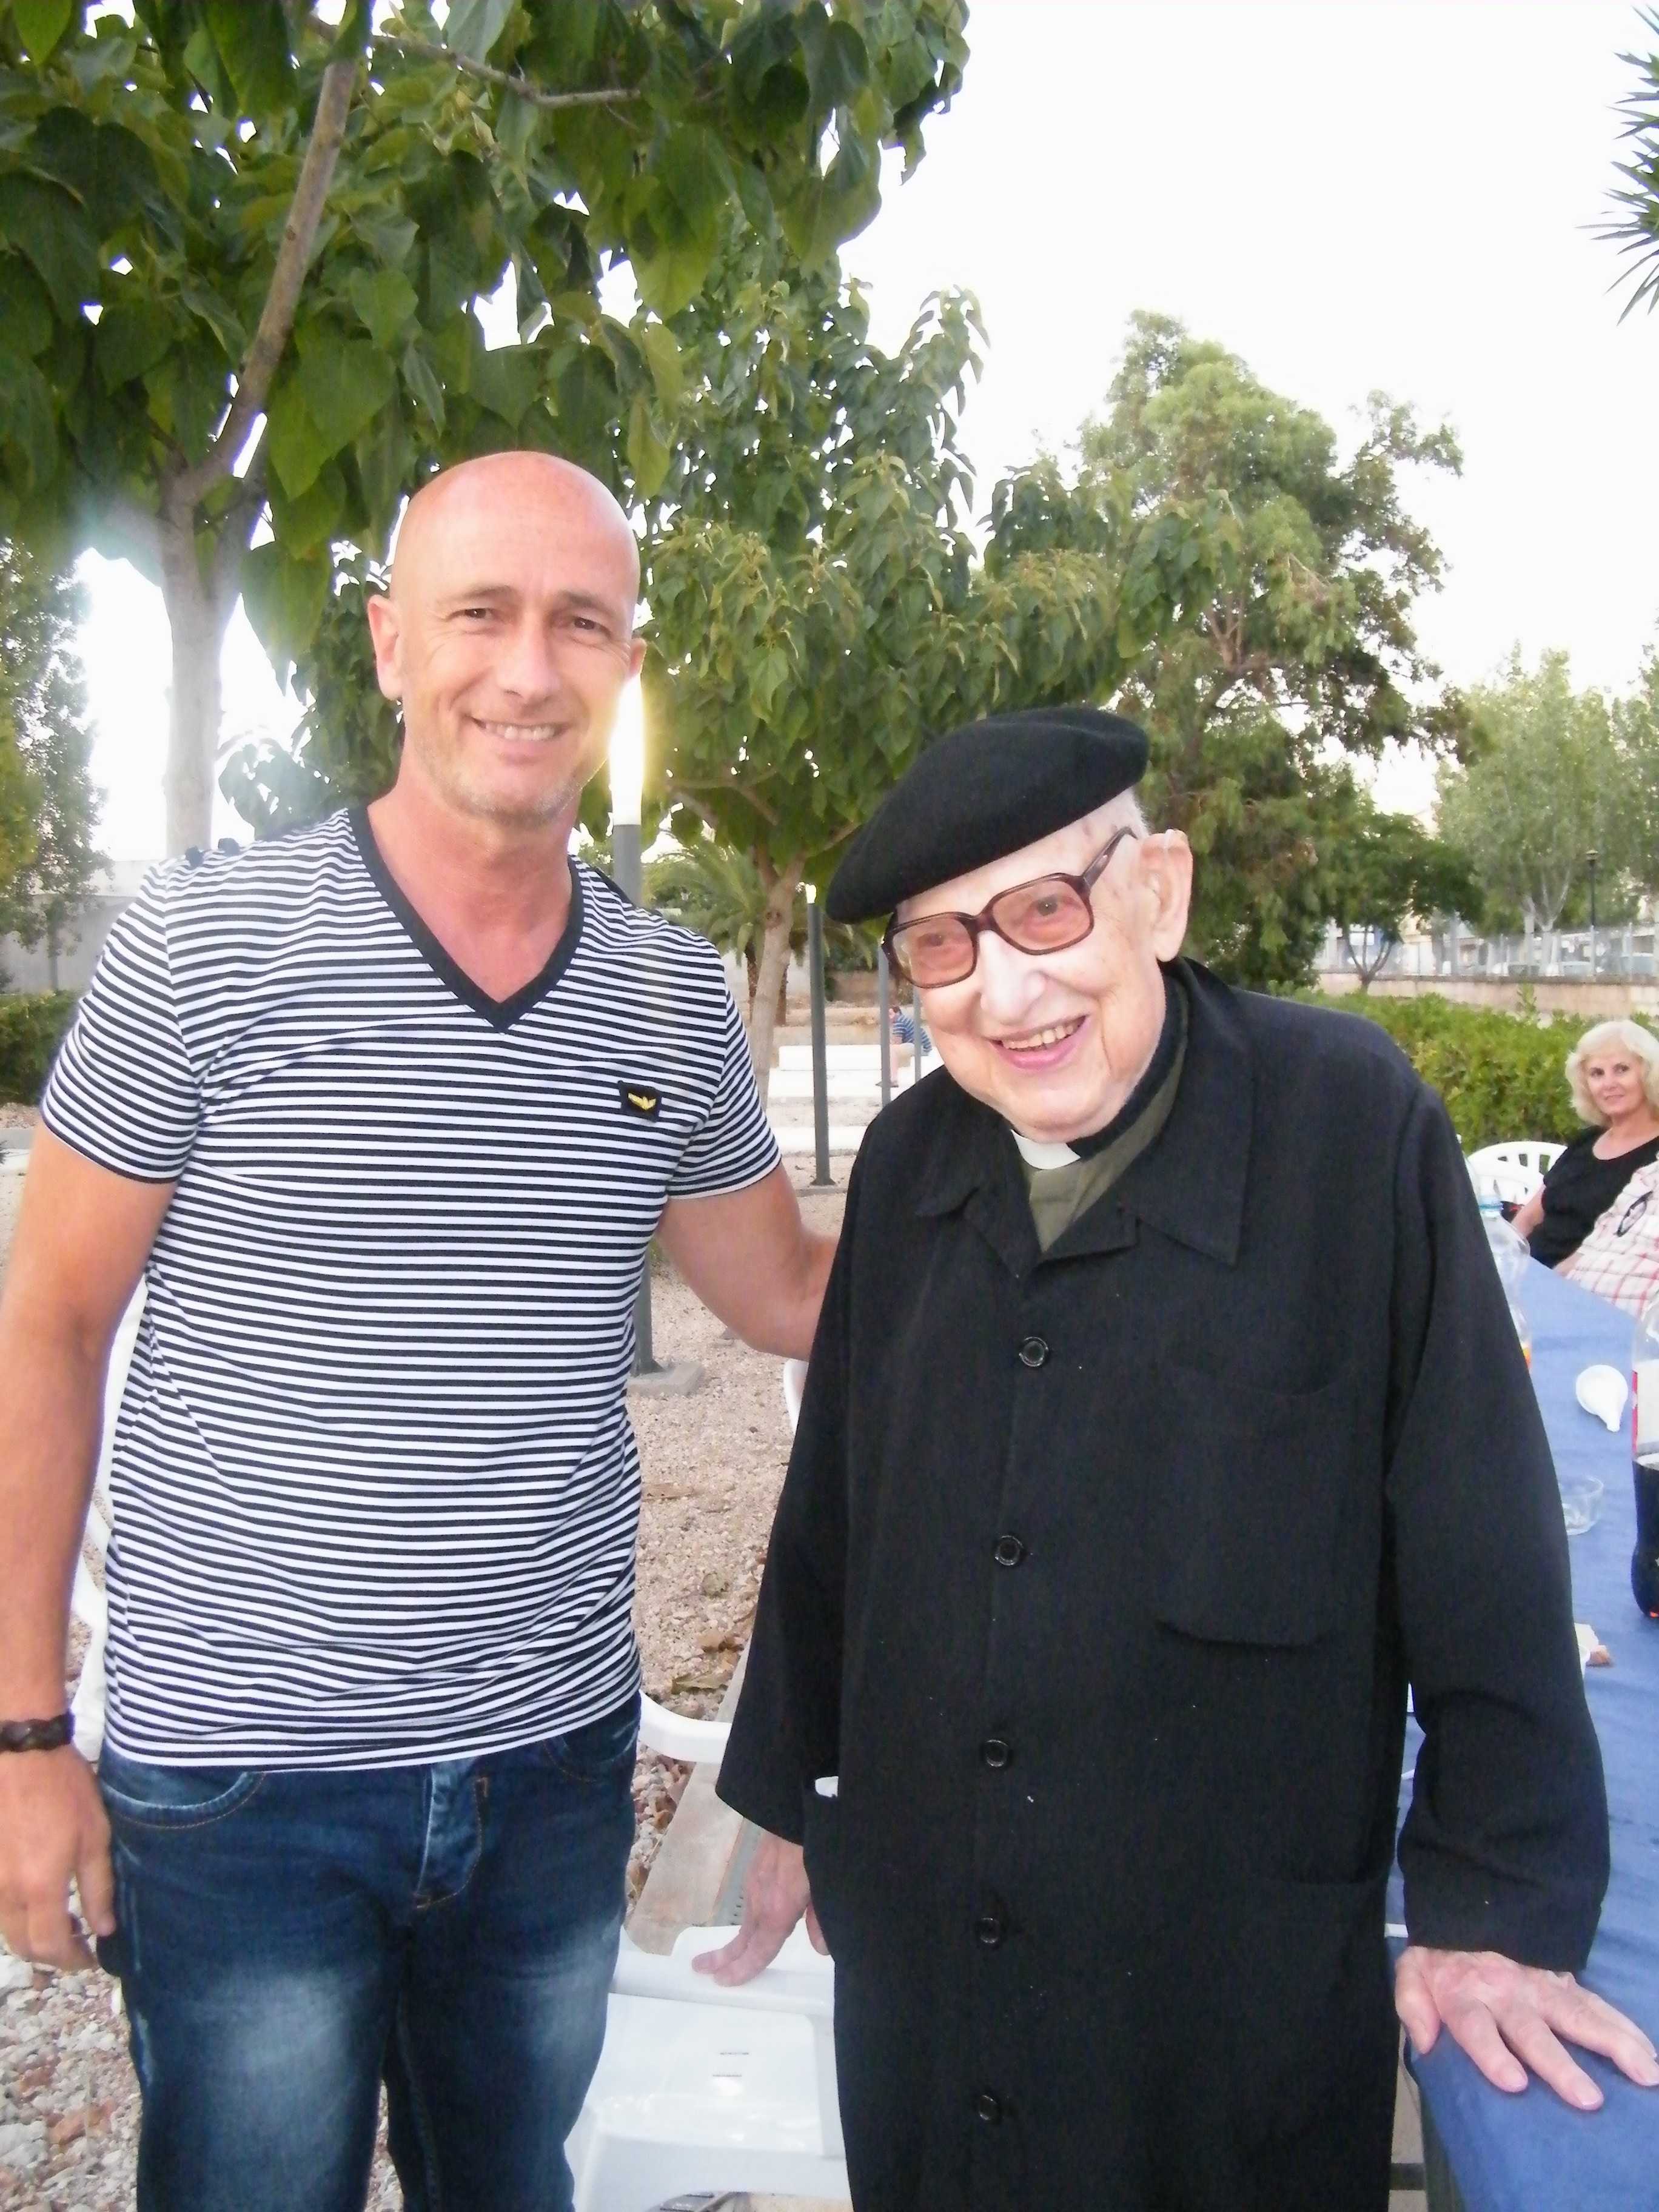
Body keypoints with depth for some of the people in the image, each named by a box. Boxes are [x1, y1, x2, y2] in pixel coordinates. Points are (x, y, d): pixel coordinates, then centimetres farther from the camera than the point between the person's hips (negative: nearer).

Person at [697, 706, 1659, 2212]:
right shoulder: (908, 1160, -3)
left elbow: (1485, 1544, -12)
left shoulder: (1353, 1122, -17)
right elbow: (831, 1508, 7)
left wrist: (1497, 1905, -8)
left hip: (1244, 1990, -4)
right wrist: (787, 1792, 14)